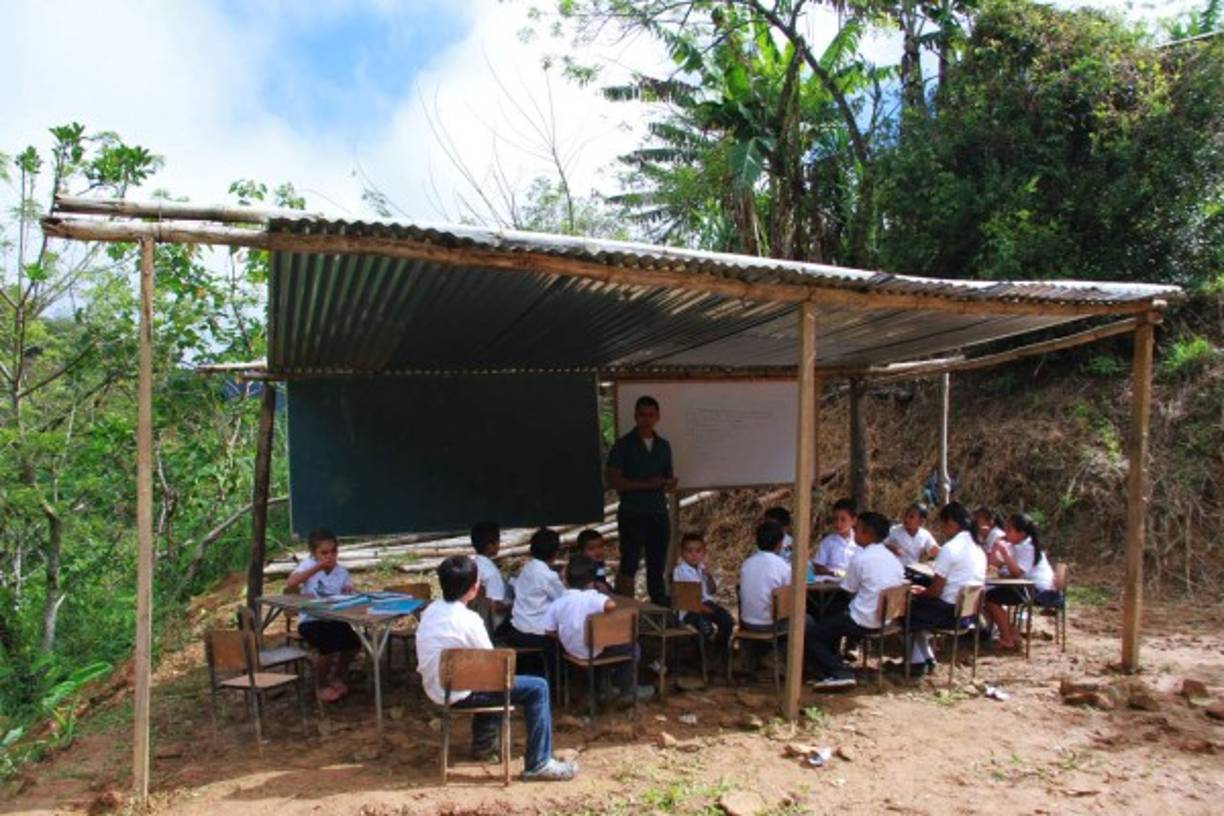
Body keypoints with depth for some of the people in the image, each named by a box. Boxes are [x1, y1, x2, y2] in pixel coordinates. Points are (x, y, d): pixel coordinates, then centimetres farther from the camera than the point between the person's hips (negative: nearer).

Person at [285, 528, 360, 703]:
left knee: (353, 643, -21)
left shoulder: (342, 572, 4)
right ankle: (320, 685, 2)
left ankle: (337, 678, 11)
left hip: (335, 619, 4)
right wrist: (317, 567, -27)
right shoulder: (308, 565, -5)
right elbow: (289, 584, -23)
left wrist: (349, 593, -23)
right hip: (310, 620, -4)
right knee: (330, 646, -29)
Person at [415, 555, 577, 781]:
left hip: (437, 688, 9)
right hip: (459, 694, -9)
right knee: (537, 688, -6)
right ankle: (538, 765, -4)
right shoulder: (468, 619, -22)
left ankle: (484, 743, 40)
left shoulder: (431, 610, 2)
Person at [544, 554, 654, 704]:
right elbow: (611, 605, -41)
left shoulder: (557, 603, -7)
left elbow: (550, 631, -4)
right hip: (594, 651, -7)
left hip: (571, 649, 7)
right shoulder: (592, 598, -23)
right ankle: (628, 690, 26)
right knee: (631, 646, 16)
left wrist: (568, 637, 13)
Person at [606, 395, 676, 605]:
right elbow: (613, 481, -9)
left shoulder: (663, 446, 13)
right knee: (629, 565, -4)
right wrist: (646, 484, -17)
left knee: (658, 564, 8)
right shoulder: (623, 445, -3)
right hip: (632, 514, -5)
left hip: (659, 513, 5)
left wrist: (671, 483, -3)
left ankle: (660, 606, 15)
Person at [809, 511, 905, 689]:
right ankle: (837, 662, 27)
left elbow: (849, 590, -6)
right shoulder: (893, 559, 5)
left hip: (863, 622, -8)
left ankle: (839, 672, -14)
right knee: (834, 621, 28)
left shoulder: (861, 558, -15)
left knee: (815, 635, 0)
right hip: (888, 619, 8)